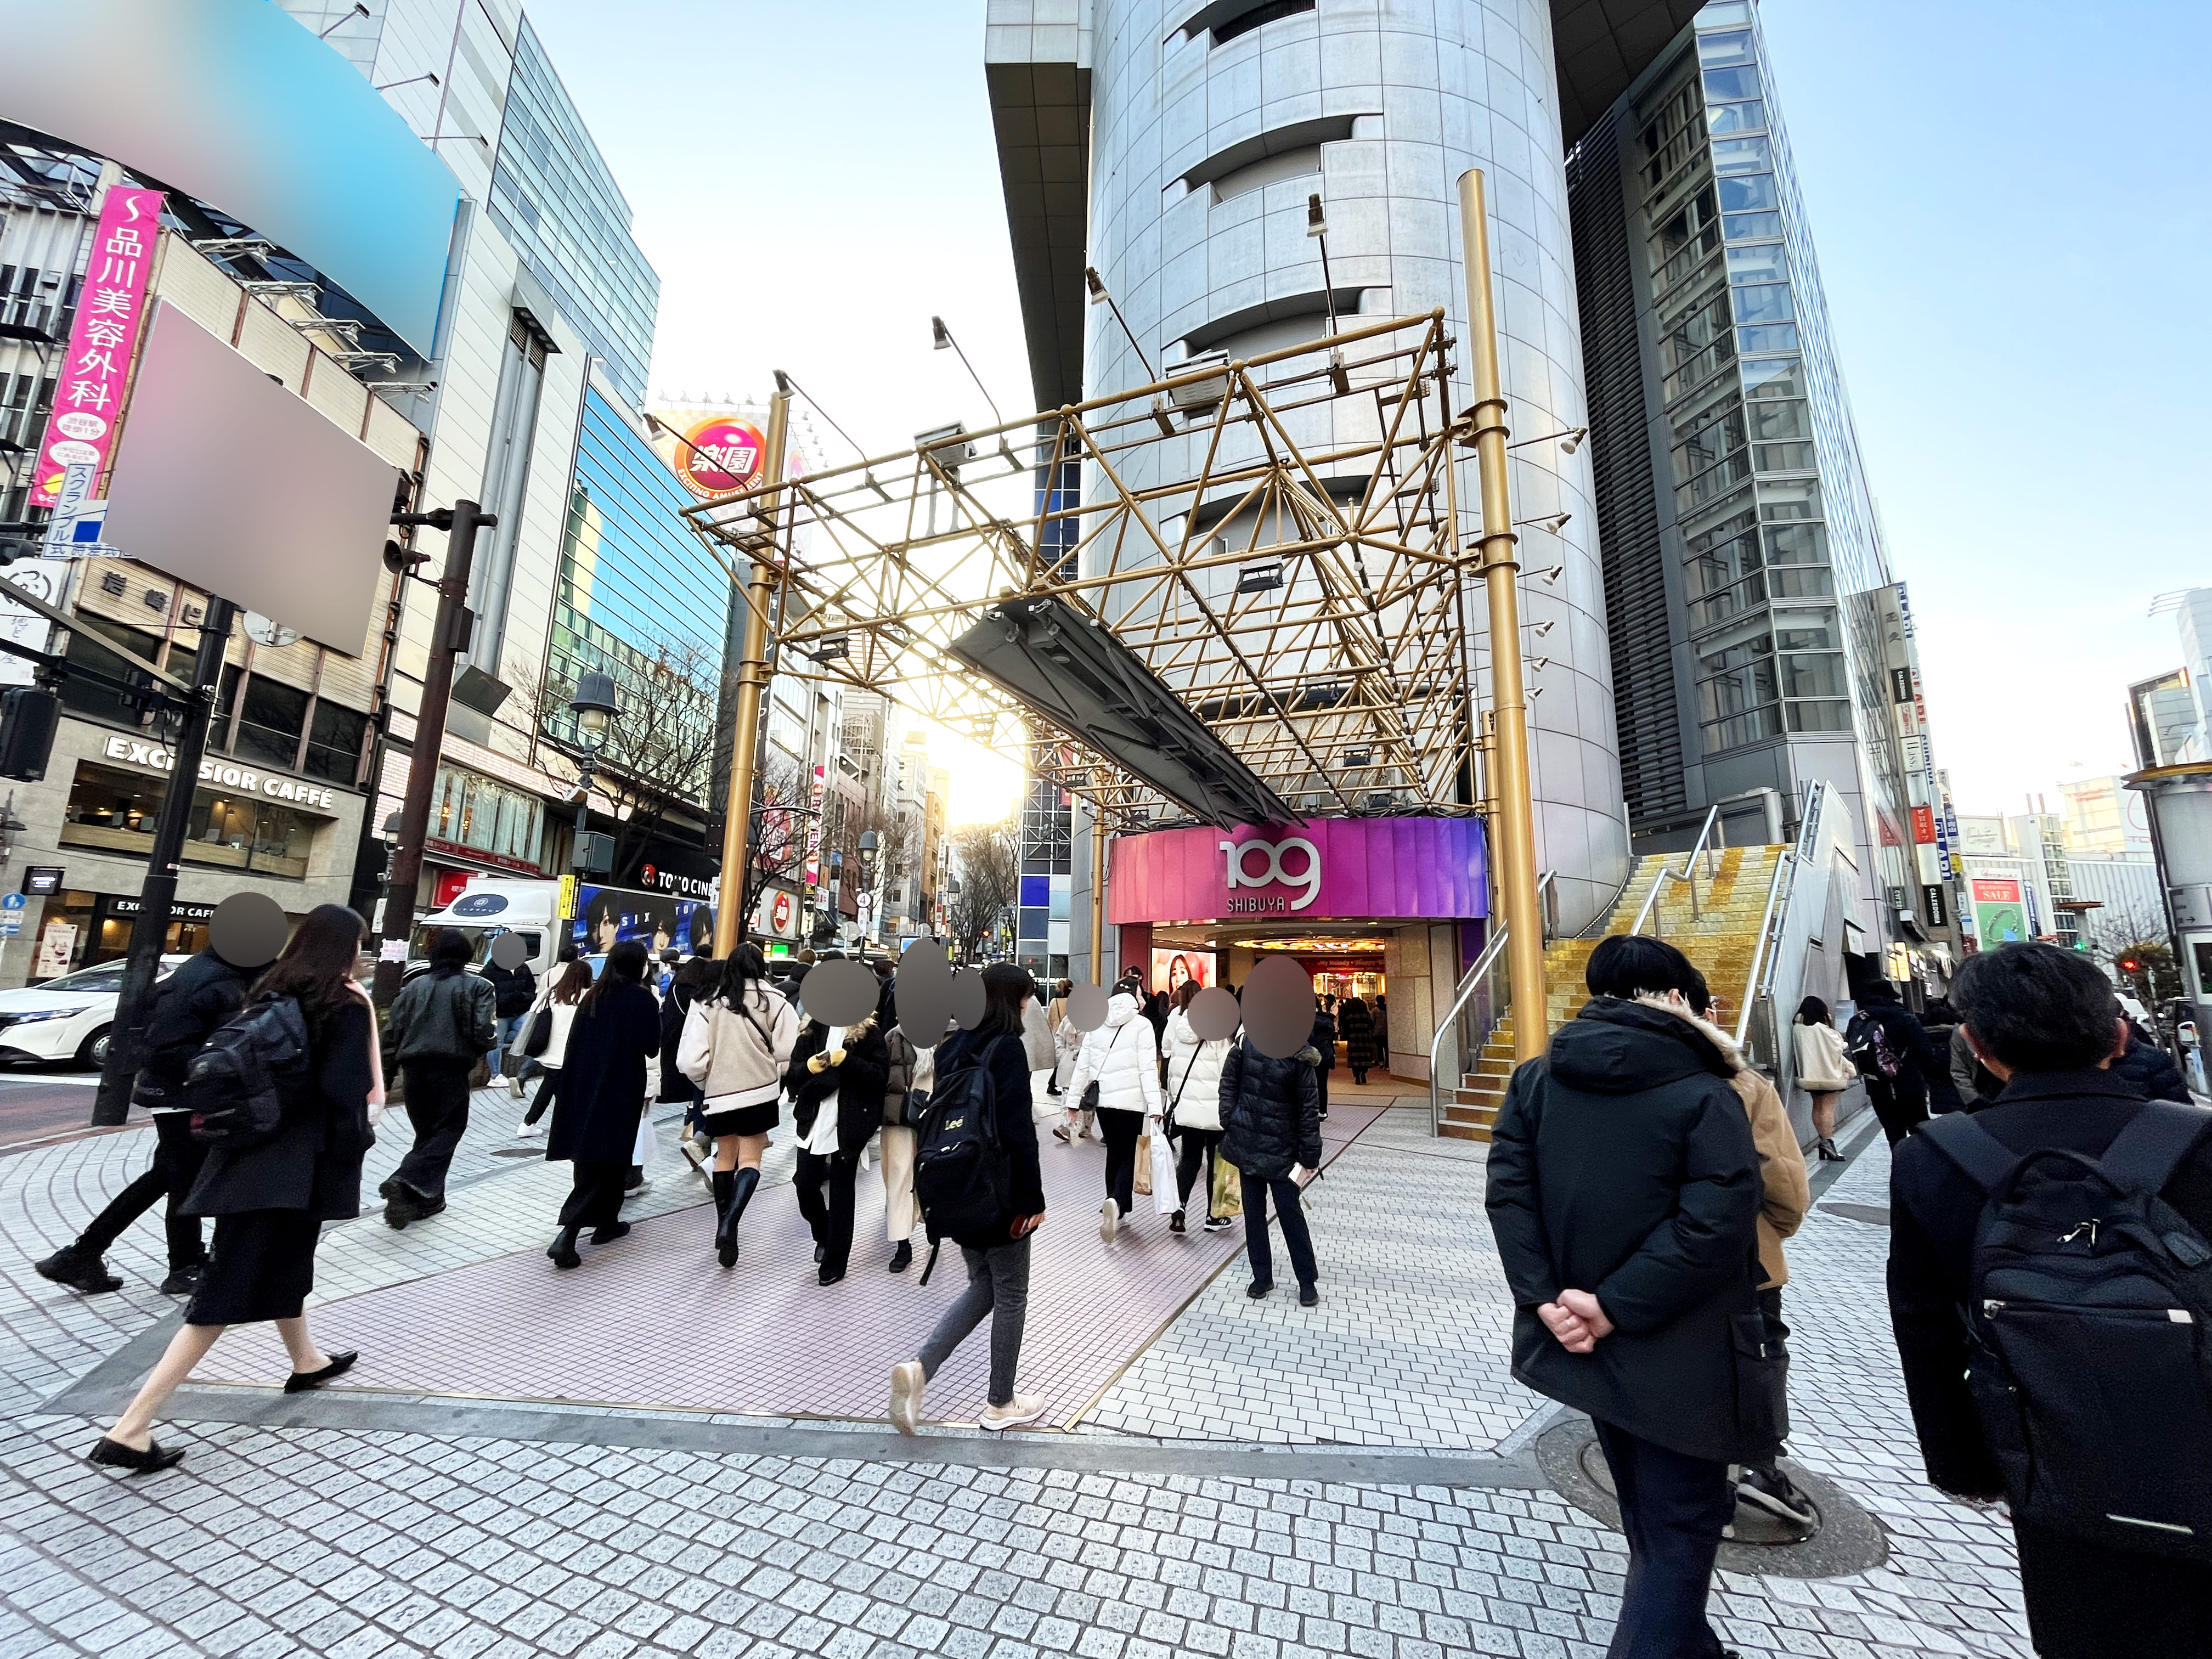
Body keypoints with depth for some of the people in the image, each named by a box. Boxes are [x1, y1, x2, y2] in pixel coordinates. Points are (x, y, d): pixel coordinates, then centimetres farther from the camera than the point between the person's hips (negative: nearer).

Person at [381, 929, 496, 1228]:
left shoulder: (414, 985, 12)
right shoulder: (477, 986, -3)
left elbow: (394, 1028, 9)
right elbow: (483, 1031, -11)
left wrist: (403, 1058, 23)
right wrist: (479, 1051, 9)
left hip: (414, 1067, 5)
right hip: (451, 1069, -5)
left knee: (426, 1131, 16)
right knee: (449, 1129, 1)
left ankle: (428, 1198, 21)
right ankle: (406, 1182, -20)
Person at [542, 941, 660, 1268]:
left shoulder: (593, 996, 8)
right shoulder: (642, 999, -11)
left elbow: (576, 1042, 10)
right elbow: (650, 1046, -14)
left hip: (584, 1086, 7)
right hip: (621, 1090, -7)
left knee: (590, 1156, 18)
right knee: (608, 1160, 0)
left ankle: (606, 1221, 32)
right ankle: (566, 1235, -3)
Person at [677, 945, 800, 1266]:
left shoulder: (708, 1003, -6)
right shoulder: (774, 1001, -10)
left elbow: (691, 1060, -9)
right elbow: (789, 1051, -14)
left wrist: (706, 1082, 11)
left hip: (719, 1092, 2)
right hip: (760, 1091, -2)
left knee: (725, 1157, 20)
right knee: (750, 1159, 8)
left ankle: (723, 1226, 27)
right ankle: (729, 1224, -11)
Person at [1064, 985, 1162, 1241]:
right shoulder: (1142, 1025, -8)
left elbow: (1082, 1065, 8)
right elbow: (1148, 1069, -13)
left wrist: (1074, 1098, 15)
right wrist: (1155, 1106, -13)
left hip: (1103, 1099, 4)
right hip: (1131, 1101, -4)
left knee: (1114, 1153, 18)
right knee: (1129, 1157, 3)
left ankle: (1114, 1210, 23)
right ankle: (1117, 1202, -21)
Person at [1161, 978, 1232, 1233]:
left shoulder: (1177, 1026, 2)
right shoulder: (1215, 1030, -11)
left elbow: (1171, 1067, 8)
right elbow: (1226, 1069, -9)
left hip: (1185, 1104, 4)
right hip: (1213, 1106, -4)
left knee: (1190, 1158, 13)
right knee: (1215, 1160, 11)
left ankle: (1178, 1207, -3)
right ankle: (1214, 1216, 20)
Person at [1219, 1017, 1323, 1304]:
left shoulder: (1298, 1056, -11)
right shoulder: (1246, 1044, -4)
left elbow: (1308, 1108, -8)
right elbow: (1229, 1084, 6)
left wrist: (1310, 1155, -7)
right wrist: (1230, 1124, -3)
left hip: (1282, 1147, -3)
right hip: (1246, 1142, 3)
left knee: (1290, 1211, 2)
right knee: (1253, 1210, 12)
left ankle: (1308, 1281, 20)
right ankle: (1262, 1276, 26)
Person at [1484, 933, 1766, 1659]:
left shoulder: (1535, 1079, -4)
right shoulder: (1704, 1096, -16)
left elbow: (1508, 1192, -10)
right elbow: (1713, 1226, -25)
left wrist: (1546, 1299, -11)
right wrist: (1615, 1309, -19)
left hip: (1582, 1339, 6)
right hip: (1675, 1354, -5)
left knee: (1650, 1513, 29)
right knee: (1680, 1527, 13)